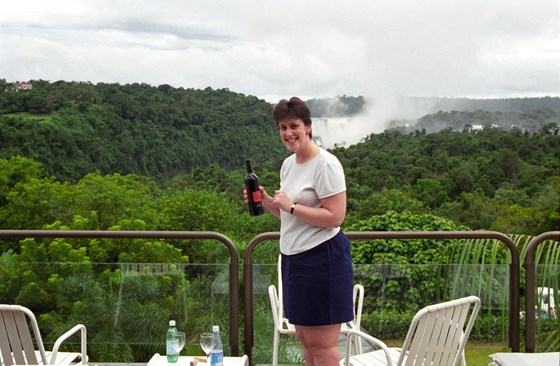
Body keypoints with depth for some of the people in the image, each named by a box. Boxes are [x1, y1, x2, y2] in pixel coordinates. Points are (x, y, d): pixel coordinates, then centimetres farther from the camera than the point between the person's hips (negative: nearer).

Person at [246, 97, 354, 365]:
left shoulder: (326, 164, -14)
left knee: (321, 344, -3)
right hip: (294, 257, 9)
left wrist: (291, 205, -18)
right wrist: (265, 200, 5)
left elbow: (335, 217, -19)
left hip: (322, 258, -9)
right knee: (304, 338, 17)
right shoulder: (288, 164, 12)